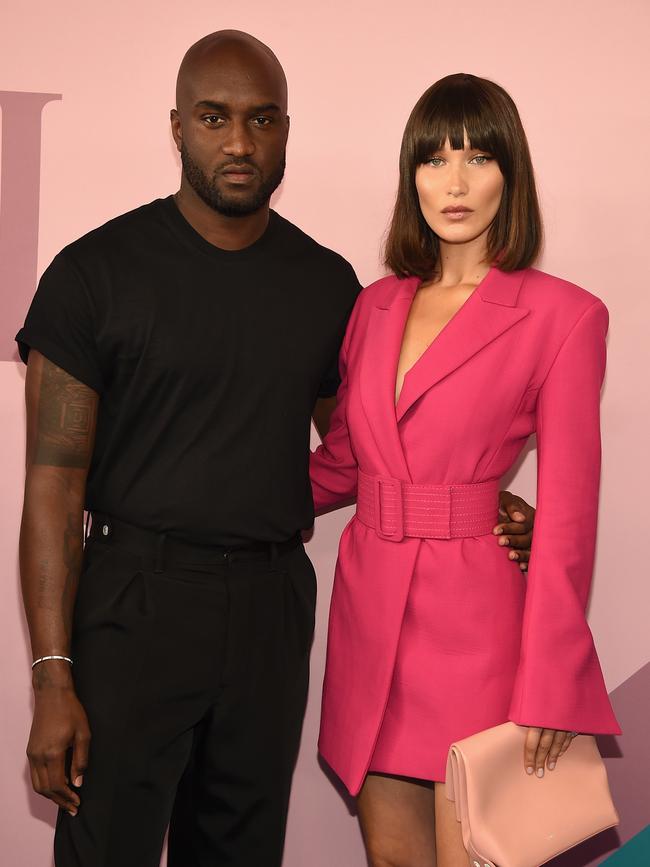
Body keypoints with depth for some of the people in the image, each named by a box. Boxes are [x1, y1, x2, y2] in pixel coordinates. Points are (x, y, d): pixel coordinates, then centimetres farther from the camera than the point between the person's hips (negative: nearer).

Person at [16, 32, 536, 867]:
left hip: (272, 609, 4)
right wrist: (52, 679, -13)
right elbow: (53, 483, -8)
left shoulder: (327, 283, 6)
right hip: (135, 601, -3)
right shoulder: (96, 272, -6)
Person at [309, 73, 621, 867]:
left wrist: (548, 688, -9)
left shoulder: (563, 316, -6)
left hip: (474, 617, -5)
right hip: (370, 605, 5)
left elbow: (566, 513, -8)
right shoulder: (375, 305, 11)